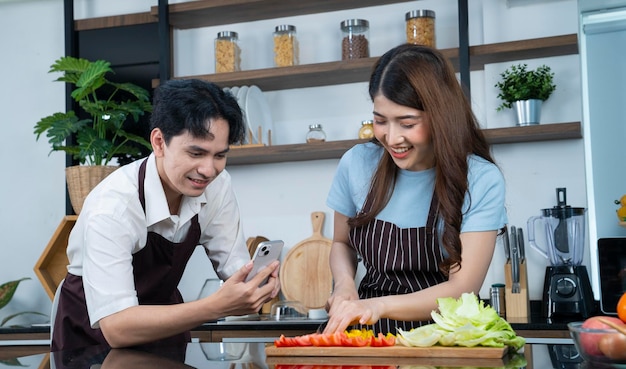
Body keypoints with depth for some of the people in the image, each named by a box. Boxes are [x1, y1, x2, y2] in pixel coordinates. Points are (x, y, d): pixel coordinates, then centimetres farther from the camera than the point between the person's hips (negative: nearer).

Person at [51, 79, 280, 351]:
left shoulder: (217, 185, -13)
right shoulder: (112, 208, -28)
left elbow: (234, 265, -4)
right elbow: (116, 328, -32)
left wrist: (257, 284, -25)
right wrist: (218, 306, -40)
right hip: (93, 333, -3)